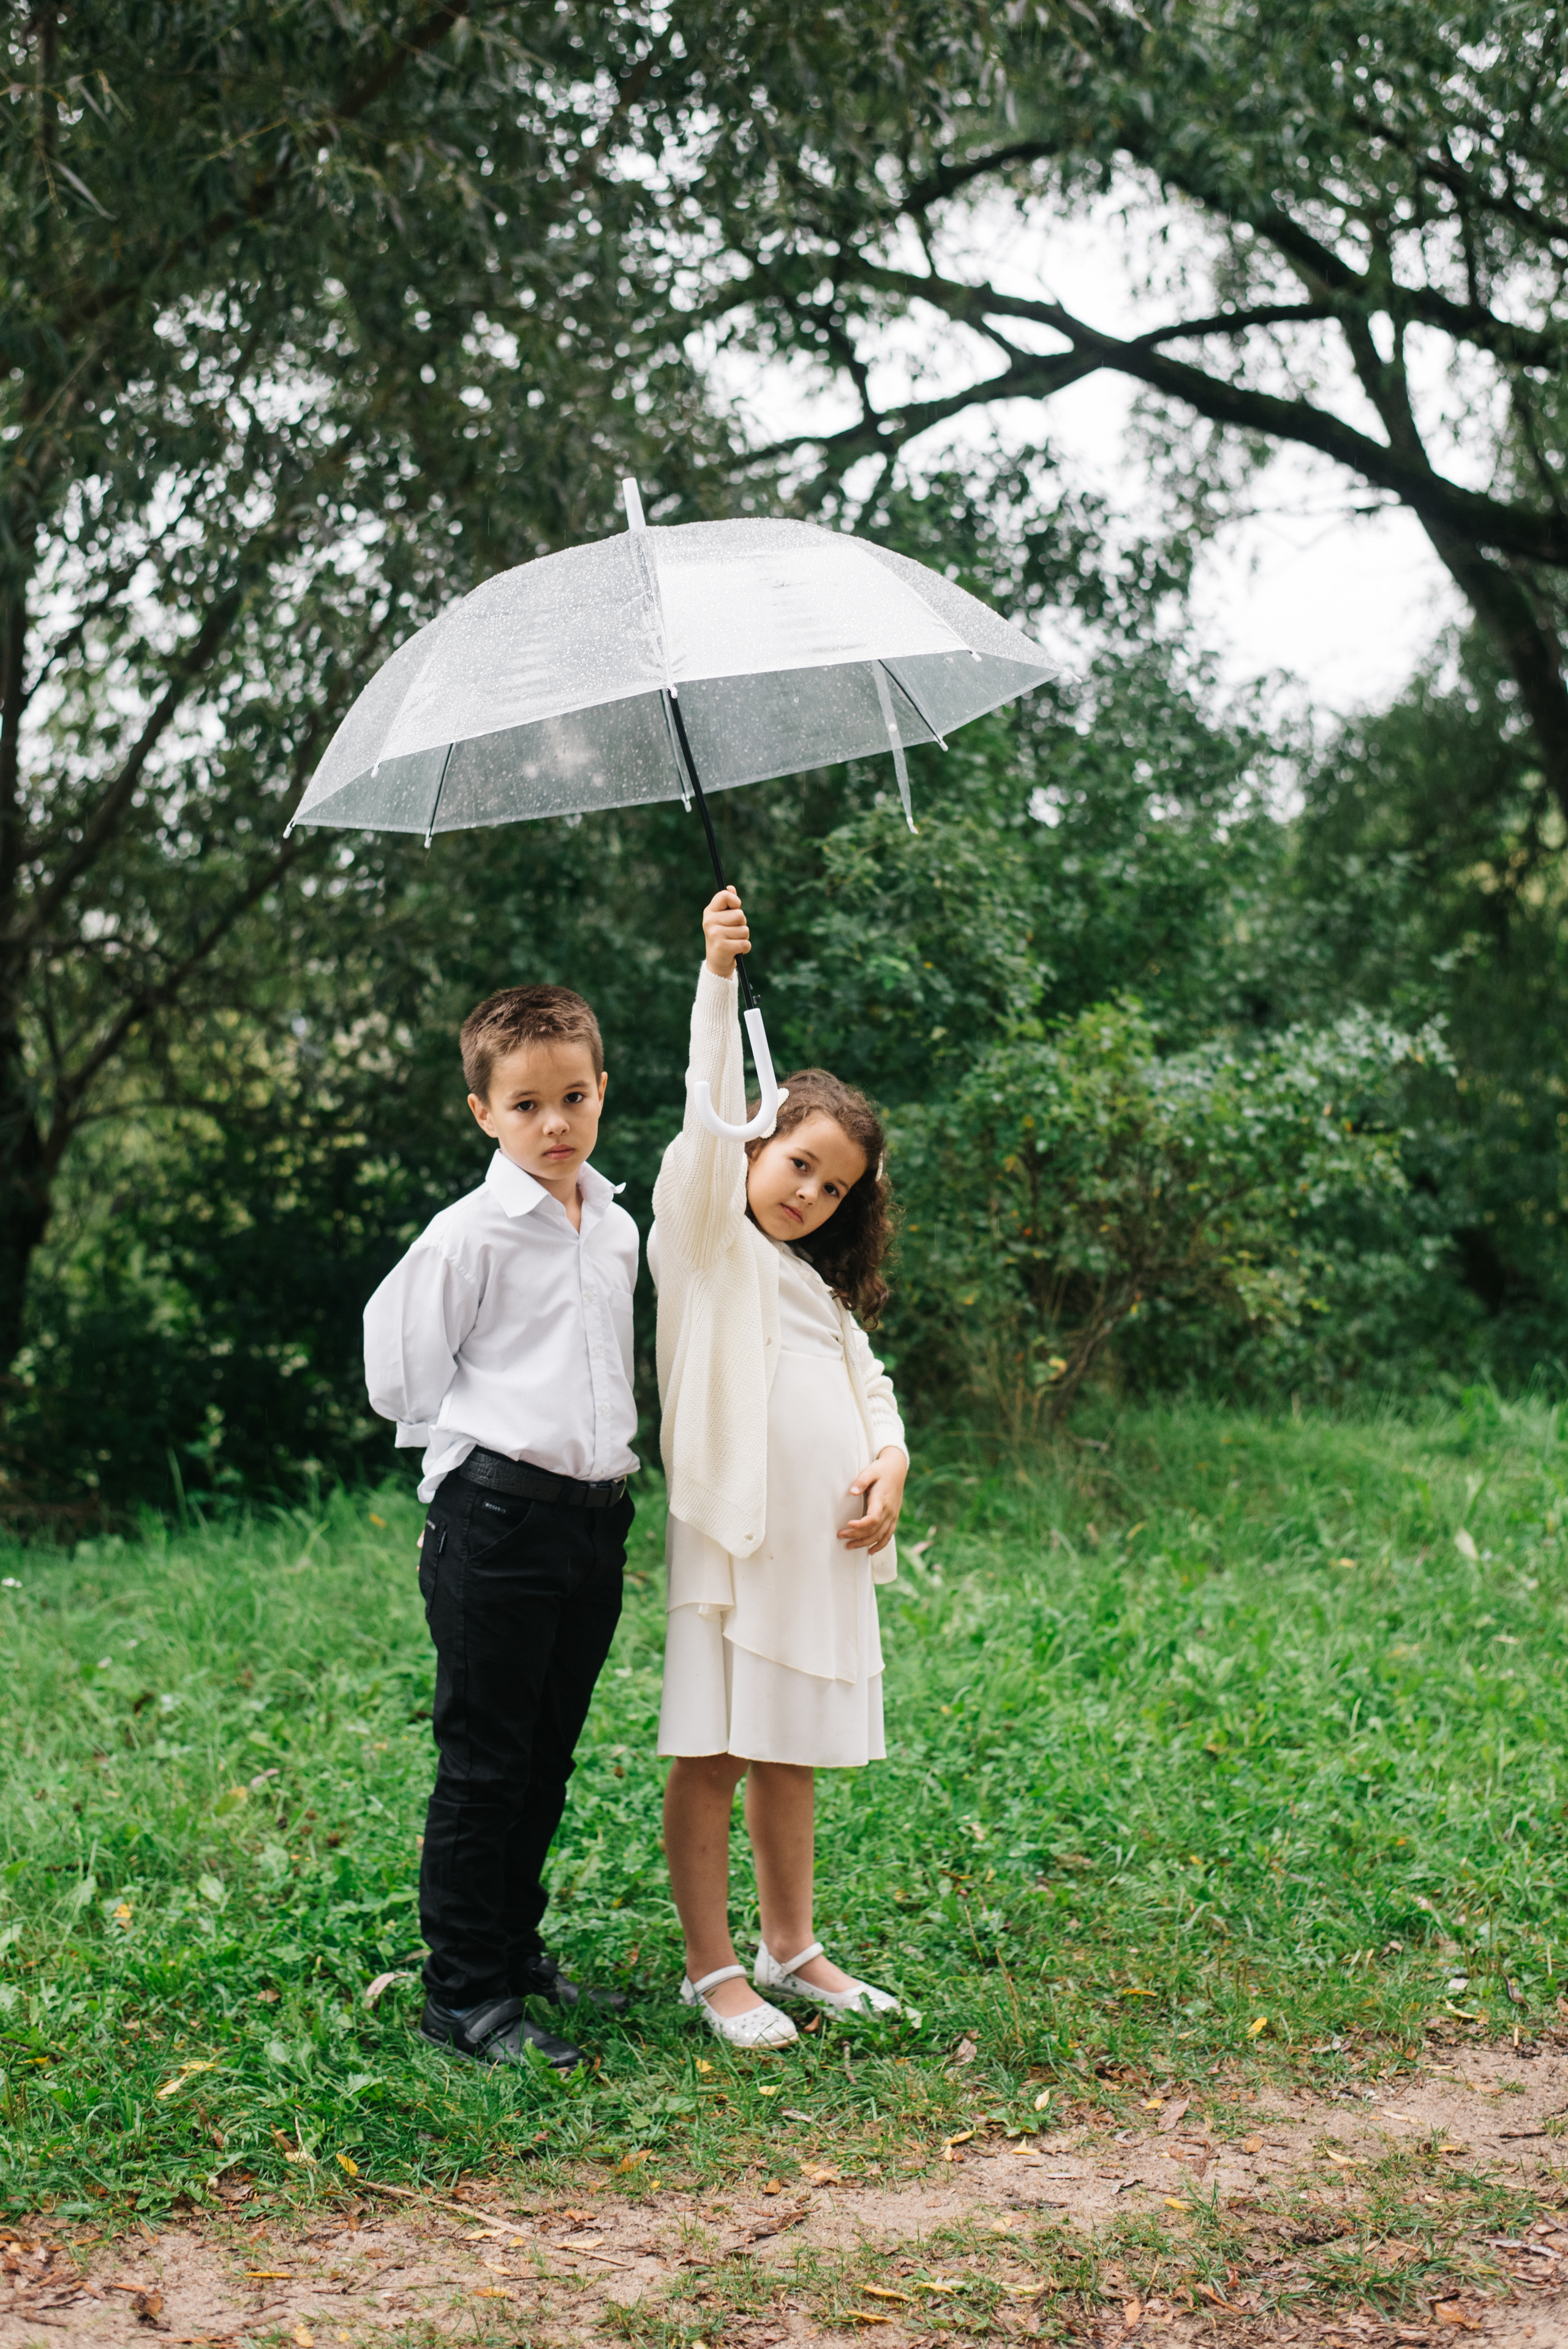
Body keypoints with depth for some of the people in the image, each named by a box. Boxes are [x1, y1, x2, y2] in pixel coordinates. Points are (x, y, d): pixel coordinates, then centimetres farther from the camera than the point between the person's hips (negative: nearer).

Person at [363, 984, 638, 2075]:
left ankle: (517, 1952, 30)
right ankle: (464, 1994, 9)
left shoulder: (618, 1231, 11)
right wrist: (497, 1443, -3)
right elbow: (404, 1374, -6)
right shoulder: (469, 1236, -10)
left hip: (595, 1519, 7)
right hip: (497, 1520, -6)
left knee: (547, 1758, 16)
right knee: (485, 1765, -1)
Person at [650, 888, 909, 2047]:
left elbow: (870, 1380, 22)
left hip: (826, 1546, 7)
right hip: (733, 1534, -7)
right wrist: (719, 977, -25)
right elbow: (712, 1114, -14)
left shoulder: (819, 1285, 21)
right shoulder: (705, 1236, 0)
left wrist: (890, 1464, 2)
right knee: (712, 1759, -1)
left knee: (794, 1754, 15)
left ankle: (792, 1949, 26)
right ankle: (713, 1971, 8)